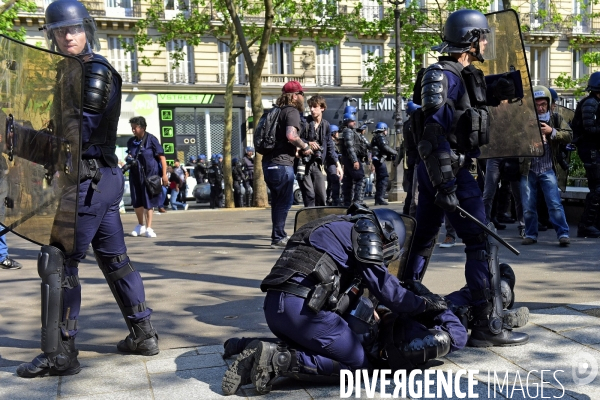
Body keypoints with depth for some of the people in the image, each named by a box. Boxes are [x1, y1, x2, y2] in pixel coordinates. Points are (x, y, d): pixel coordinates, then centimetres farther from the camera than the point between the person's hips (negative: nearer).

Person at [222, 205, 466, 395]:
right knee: (362, 363, 1)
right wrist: (422, 303, 13)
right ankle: (277, 360, -13)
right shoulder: (365, 228, 7)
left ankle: (258, 350, 5)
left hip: (275, 306, 9)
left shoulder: (340, 228, 32)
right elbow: (379, 281, 0)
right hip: (301, 307, -9)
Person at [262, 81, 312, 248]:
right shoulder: (292, 111, -8)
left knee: (278, 200, 16)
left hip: (269, 163, 9)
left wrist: (298, 148, 24)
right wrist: (305, 147, -8)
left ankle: (279, 235, 23)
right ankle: (278, 238, 1)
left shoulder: (279, 111, 21)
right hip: (282, 164, -9)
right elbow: (291, 135, -24)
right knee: (285, 201, -2)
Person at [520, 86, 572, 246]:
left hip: (547, 170, -1)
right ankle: (531, 235, 19)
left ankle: (563, 234, 0)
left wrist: (552, 132, -15)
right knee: (528, 206, 7)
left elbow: (569, 136, -1)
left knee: (555, 204, -7)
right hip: (527, 170, 1)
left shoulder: (556, 119, 7)